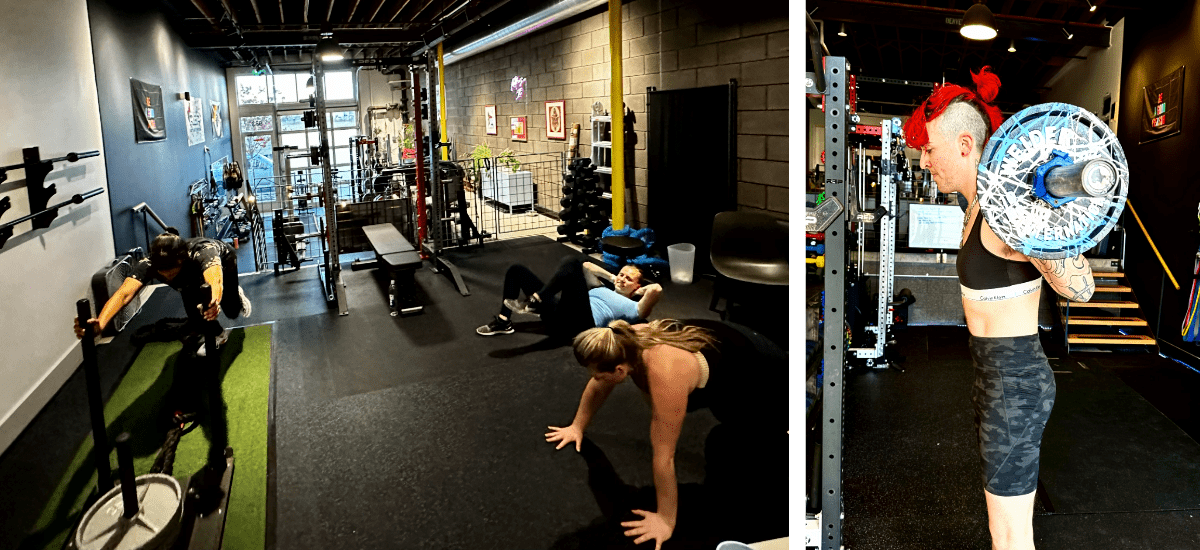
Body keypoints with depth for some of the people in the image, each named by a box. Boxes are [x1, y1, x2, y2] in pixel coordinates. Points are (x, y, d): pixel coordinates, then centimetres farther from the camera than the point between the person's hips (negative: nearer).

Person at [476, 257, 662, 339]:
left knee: (571, 264, -25)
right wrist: (612, 278, 44)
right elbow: (587, 266, 47)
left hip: (578, 322, -8)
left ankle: (534, 302, -31)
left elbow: (656, 289, -5)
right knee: (517, 270, 8)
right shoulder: (604, 289, 35)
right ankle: (503, 322, 0)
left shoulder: (632, 307, 14)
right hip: (559, 314, 8)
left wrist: (638, 290, 14)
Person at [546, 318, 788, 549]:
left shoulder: (665, 376, -44)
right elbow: (598, 387, -1)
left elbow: (664, 457, -36)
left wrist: (666, 520, -28)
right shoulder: (626, 343, -22)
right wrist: (577, 426, 7)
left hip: (756, 369, -7)